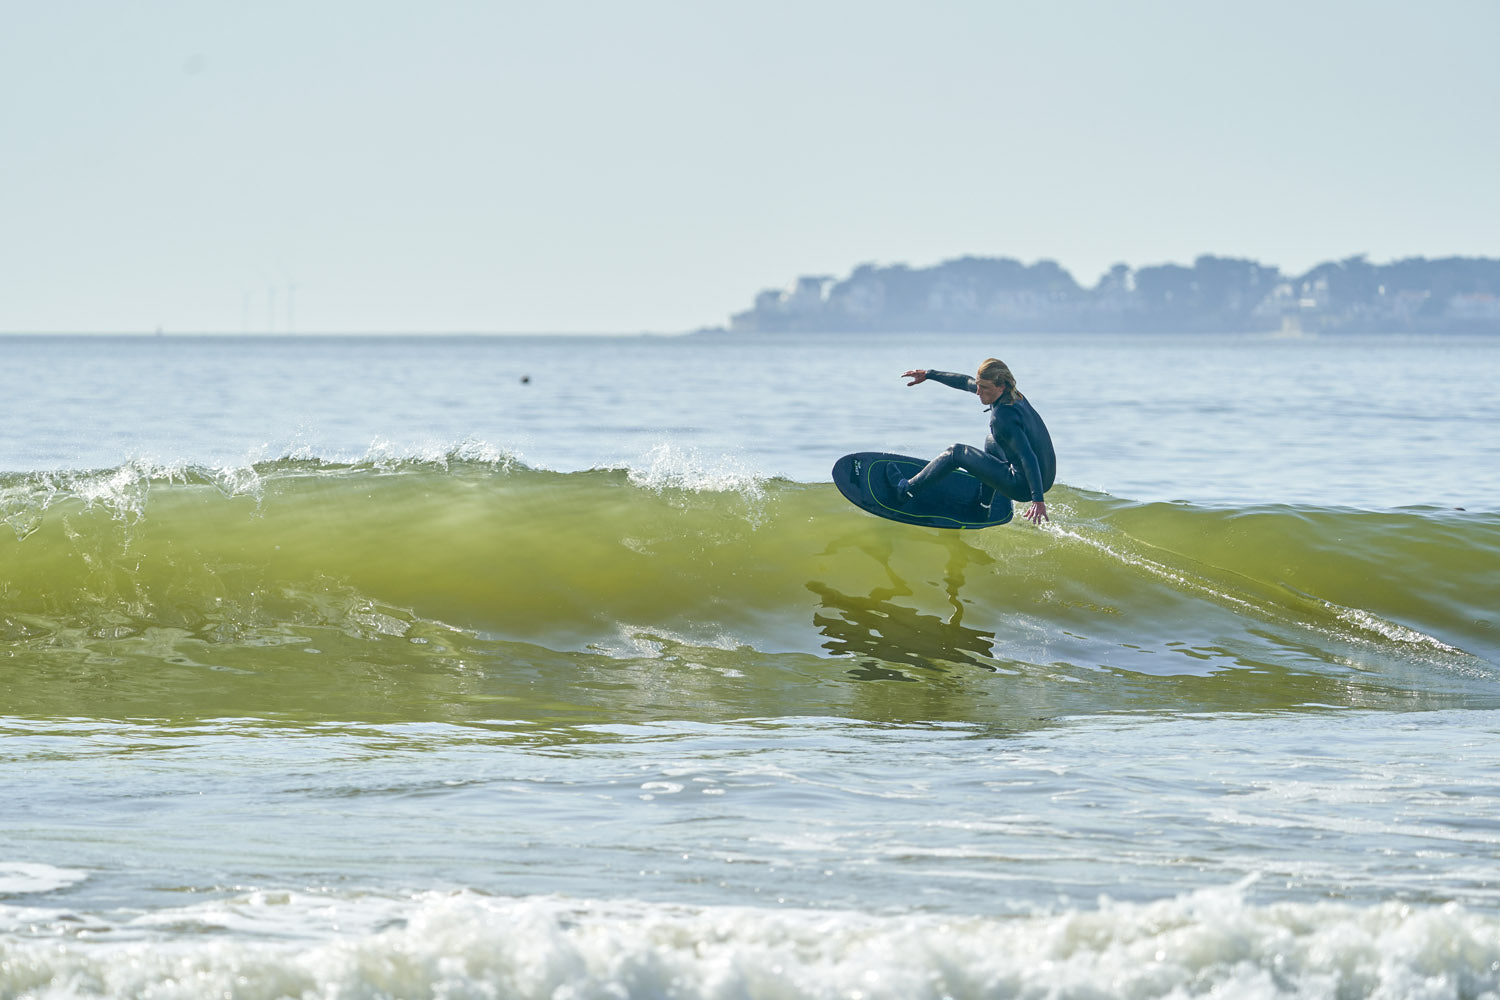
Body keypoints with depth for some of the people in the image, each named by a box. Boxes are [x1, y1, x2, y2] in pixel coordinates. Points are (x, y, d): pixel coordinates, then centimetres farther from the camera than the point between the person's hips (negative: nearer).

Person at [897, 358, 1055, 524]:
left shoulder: (1003, 417, -24)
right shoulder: (1010, 393, 3)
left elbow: (1028, 457, -32)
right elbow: (967, 382, 19)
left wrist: (1038, 499, -38)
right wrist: (928, 375, 27)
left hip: (1023, 487, -9)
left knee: (956, 453, 1)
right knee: (992, 442, 33)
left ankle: (906, 490, 14)